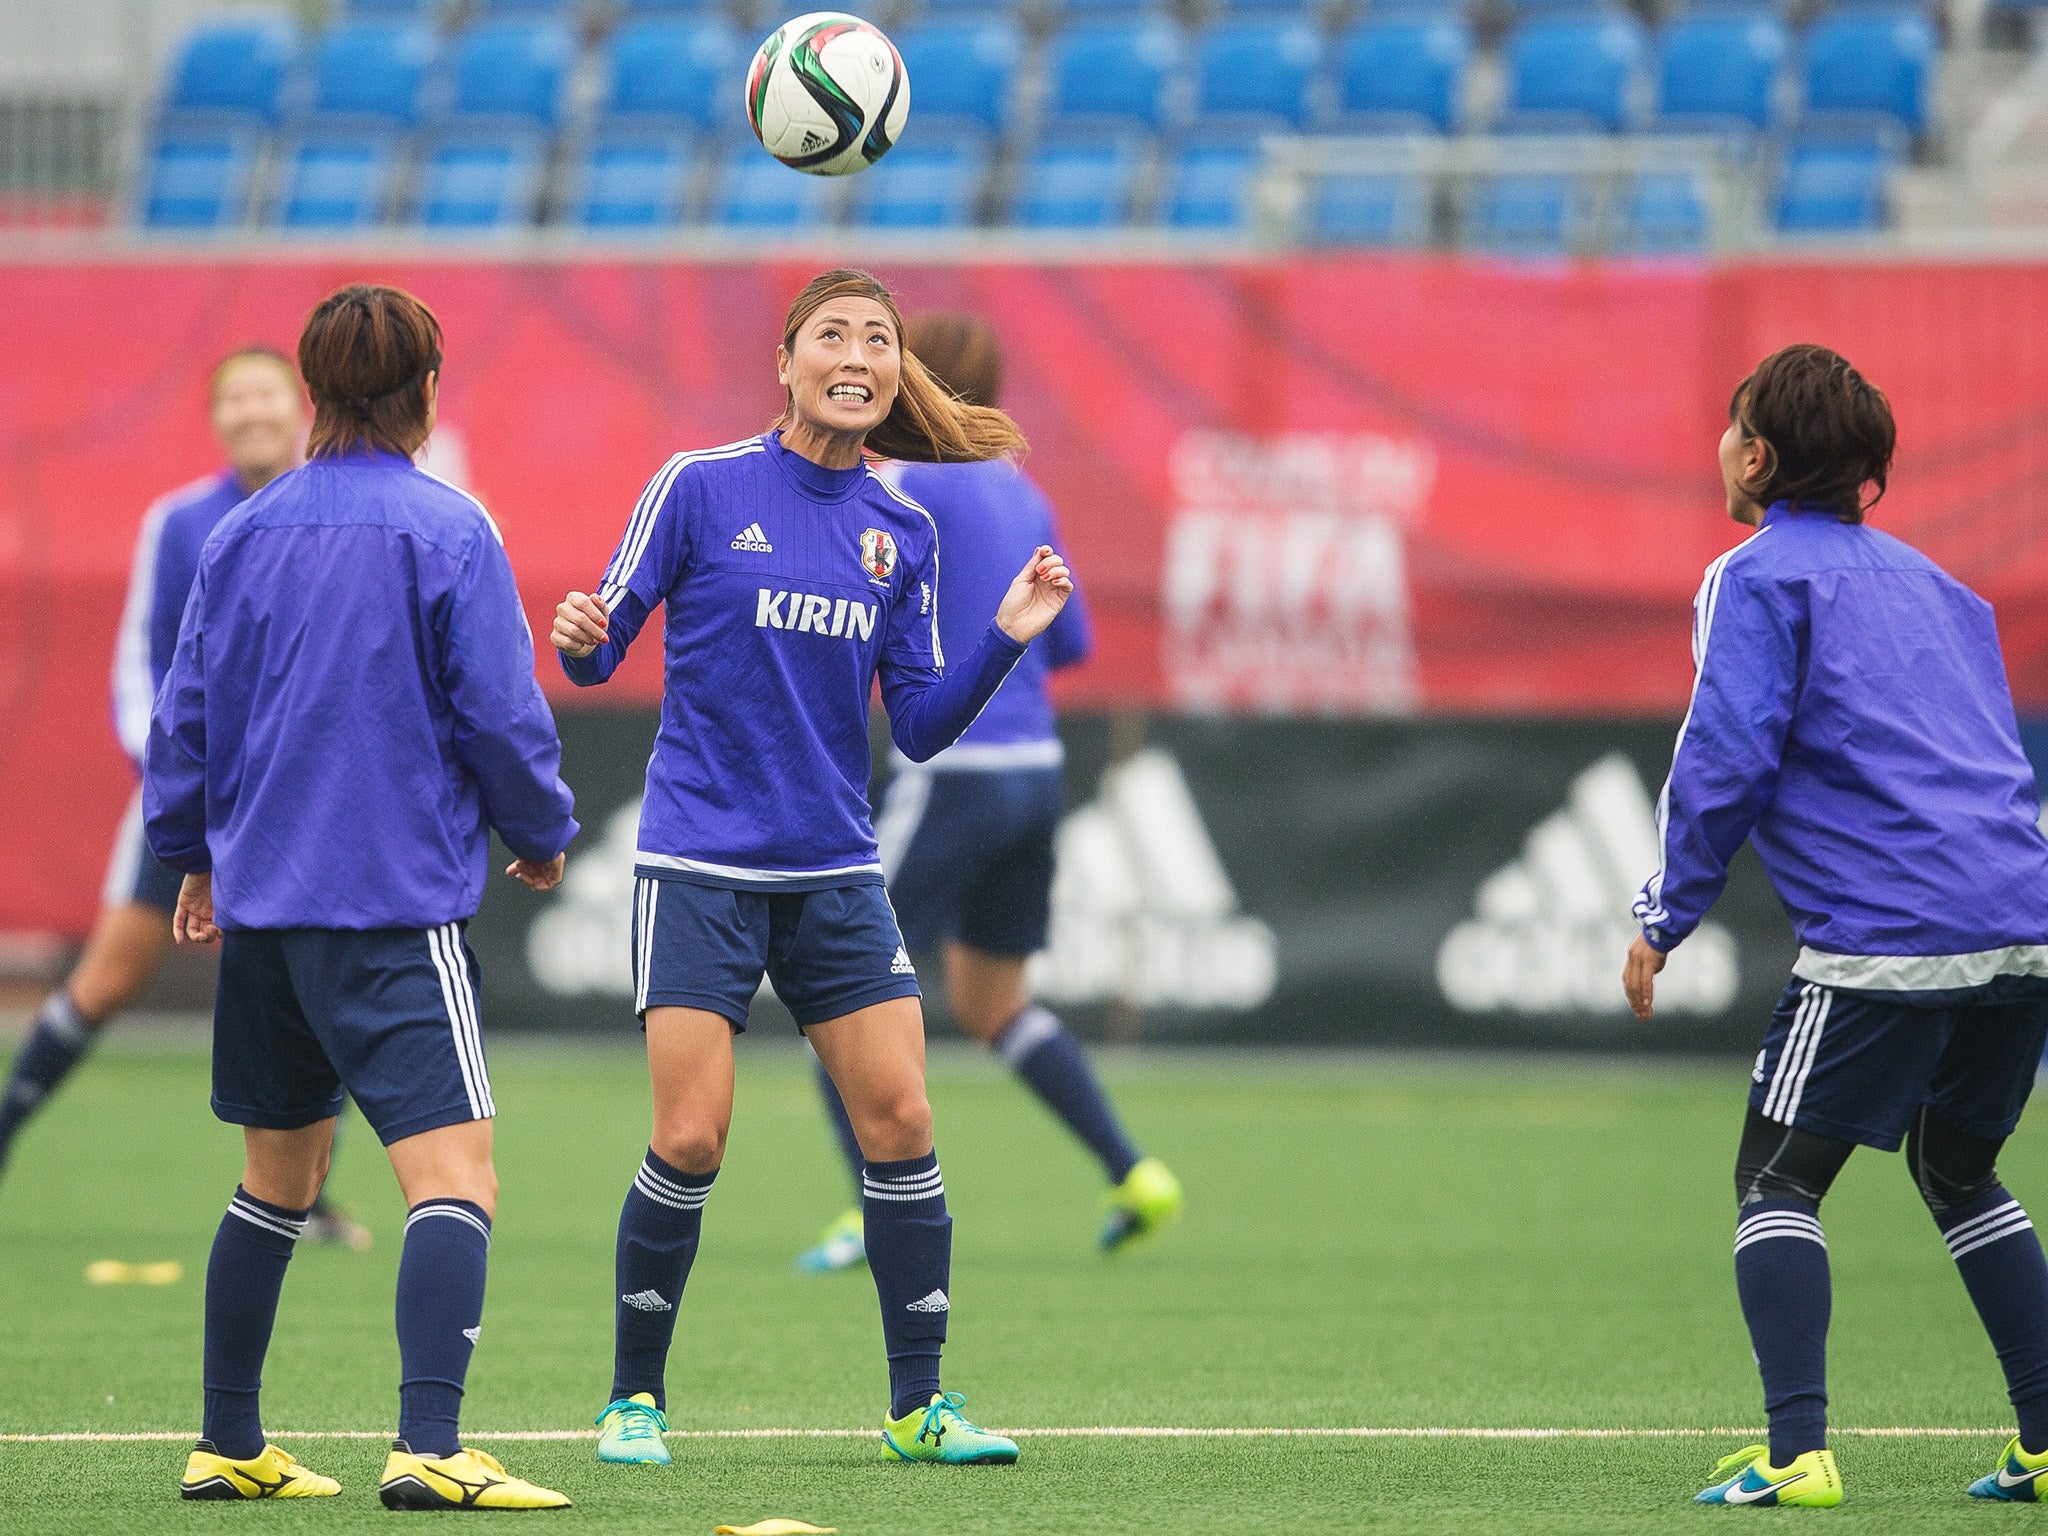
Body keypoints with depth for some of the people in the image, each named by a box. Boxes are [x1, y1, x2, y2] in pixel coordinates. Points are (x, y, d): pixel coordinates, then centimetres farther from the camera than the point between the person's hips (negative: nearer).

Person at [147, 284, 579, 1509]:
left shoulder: (245, 533, 7)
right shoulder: (449, 533, -8)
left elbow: (185, 708, 13)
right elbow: (501, 714, -8)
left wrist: (193, 851, 27)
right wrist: (543, 835, 10)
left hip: (259, 897, 7)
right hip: (400, 903, -6)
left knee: (280, 1176, 20)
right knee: (455, 1169, -12)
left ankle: (231, 1444, 24)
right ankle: (430, 1446, -27)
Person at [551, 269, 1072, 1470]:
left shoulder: (903, 532, 6)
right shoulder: (702, 487, -5)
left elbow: (921, 728, 8)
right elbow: (601, 652, -2)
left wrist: (1006, 640, -6)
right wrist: (579, 637, -24)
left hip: (836, 873, 4)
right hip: (702, 864, -4)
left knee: (901, 1119, -3)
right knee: (691, 1142, -9)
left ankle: (920, 1405, 7)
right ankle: (635, 1400, 8)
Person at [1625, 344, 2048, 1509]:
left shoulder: (1760, 576, 1)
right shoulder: (1928, 579, 22)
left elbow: (1727, 759, -9)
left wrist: (1666, 919, -1)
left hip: (1885, 933, -7)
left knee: (1778, 1181, 1)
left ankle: (1798, 1450, -11)